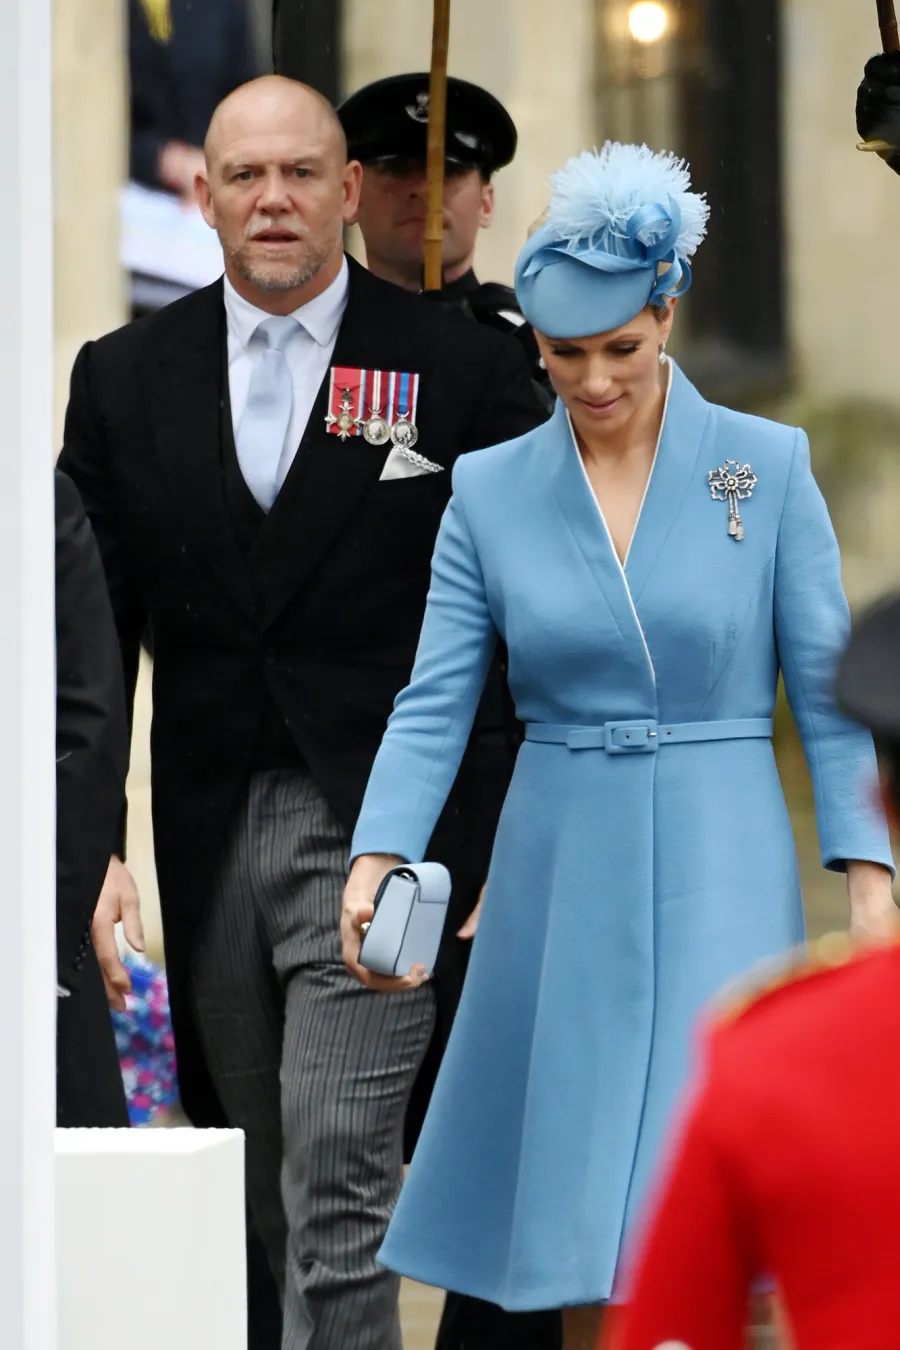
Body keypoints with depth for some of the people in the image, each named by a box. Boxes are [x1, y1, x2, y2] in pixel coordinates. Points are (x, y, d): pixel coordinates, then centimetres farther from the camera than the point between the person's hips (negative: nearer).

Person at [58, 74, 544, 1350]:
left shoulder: (462, 367, 0)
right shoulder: (126, 378, 9)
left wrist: (515, 840, -4)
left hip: (379, 828, -4)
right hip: (205, 846, 4)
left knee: (338, 1186, -13)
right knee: (257, 1202, 10)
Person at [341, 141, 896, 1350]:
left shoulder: (766, 466, -1)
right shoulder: (490, 491, 4)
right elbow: (434, 703, 0)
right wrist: (378, 862, -15)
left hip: (719, 875, -2)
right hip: (559, 878, 2)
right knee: (576, 1244, 6)